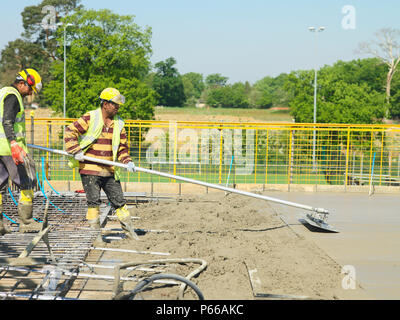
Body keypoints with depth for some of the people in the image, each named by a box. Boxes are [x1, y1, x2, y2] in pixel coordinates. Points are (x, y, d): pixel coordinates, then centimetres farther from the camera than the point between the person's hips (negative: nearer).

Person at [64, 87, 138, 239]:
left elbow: (122, 146, 16)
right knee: (94, 201, -3)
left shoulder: (118, 123, 11)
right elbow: (70, 131, -6)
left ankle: (128, 229, 16)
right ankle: (94, 230, 8)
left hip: (109, 171, 5)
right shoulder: (90, 118, -7)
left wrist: (127, 161, 1)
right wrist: (76, 151, -14)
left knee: (119, 200, 6)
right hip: (89, 169, -5)